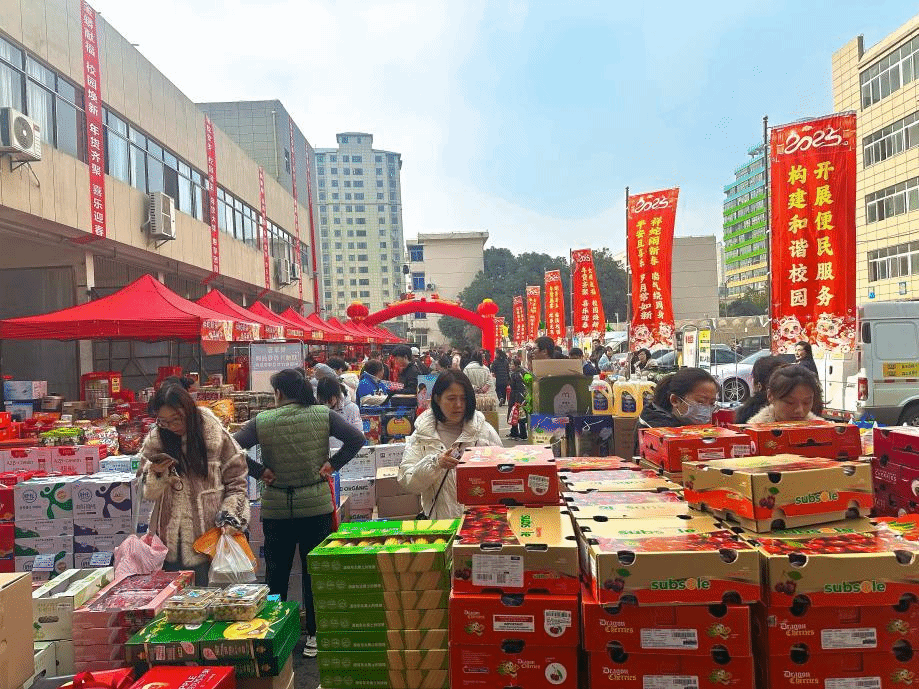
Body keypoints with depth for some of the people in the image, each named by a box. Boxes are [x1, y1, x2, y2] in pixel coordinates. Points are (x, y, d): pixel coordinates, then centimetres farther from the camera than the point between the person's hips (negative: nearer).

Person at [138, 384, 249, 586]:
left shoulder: (215, 435, -3)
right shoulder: (154, 442, 3)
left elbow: (236, 481, 3)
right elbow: (147, 494, 7)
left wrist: (230, 514, -8)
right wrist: (157, 475, -12)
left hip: (209, 536, -2)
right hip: (171, 539, 2)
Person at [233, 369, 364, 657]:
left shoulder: (261, 422, -7)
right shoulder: (324, 415, -6)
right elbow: (356, 439, -11)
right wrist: (332, 464, -4)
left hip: (275, 509, 0)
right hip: (316, 506, 0)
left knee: (276, 573, 15)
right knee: (316, 572, 11)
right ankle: (315, 635, 18)